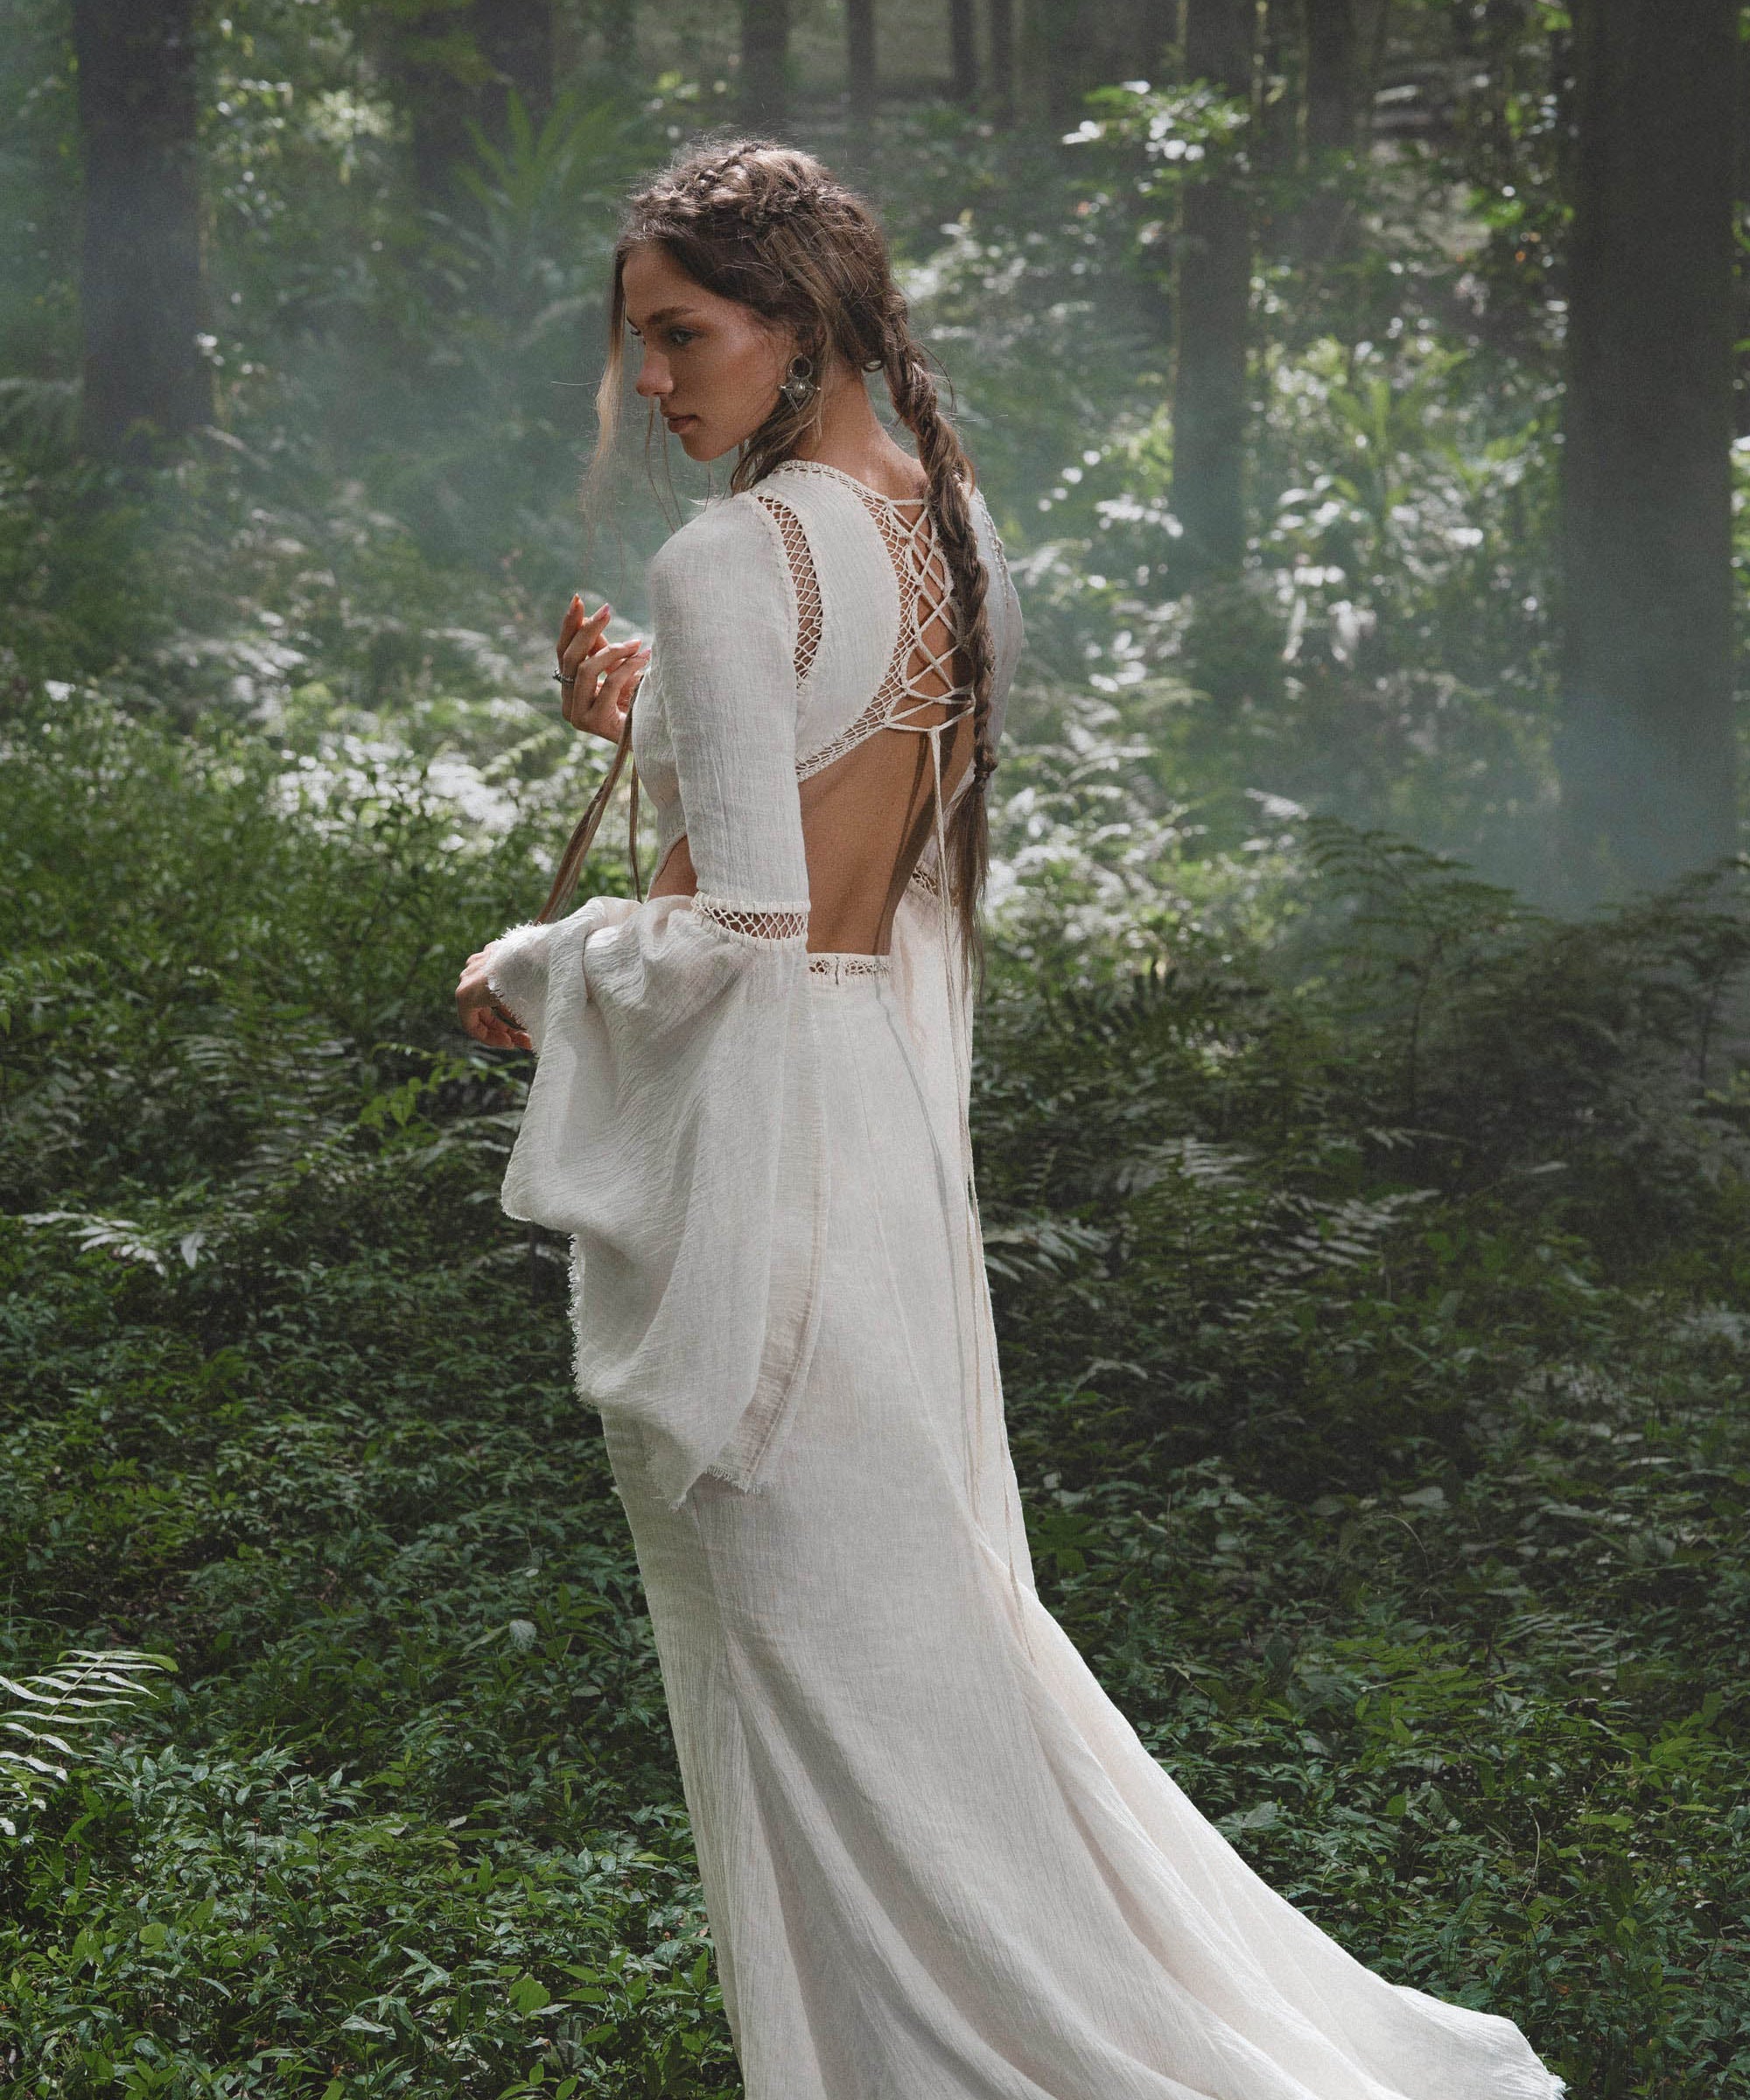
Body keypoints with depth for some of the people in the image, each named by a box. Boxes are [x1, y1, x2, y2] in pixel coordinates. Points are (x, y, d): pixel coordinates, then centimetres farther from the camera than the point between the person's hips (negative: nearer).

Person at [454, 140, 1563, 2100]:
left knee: (805, 1619, 2)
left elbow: (740, 927, -22)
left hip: (746, 1122, -9)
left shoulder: (731, 565, -19)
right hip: (896, 1082, 9)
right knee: (914, 1592, 19)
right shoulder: (949, 526, 8)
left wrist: (532, 968, -6)